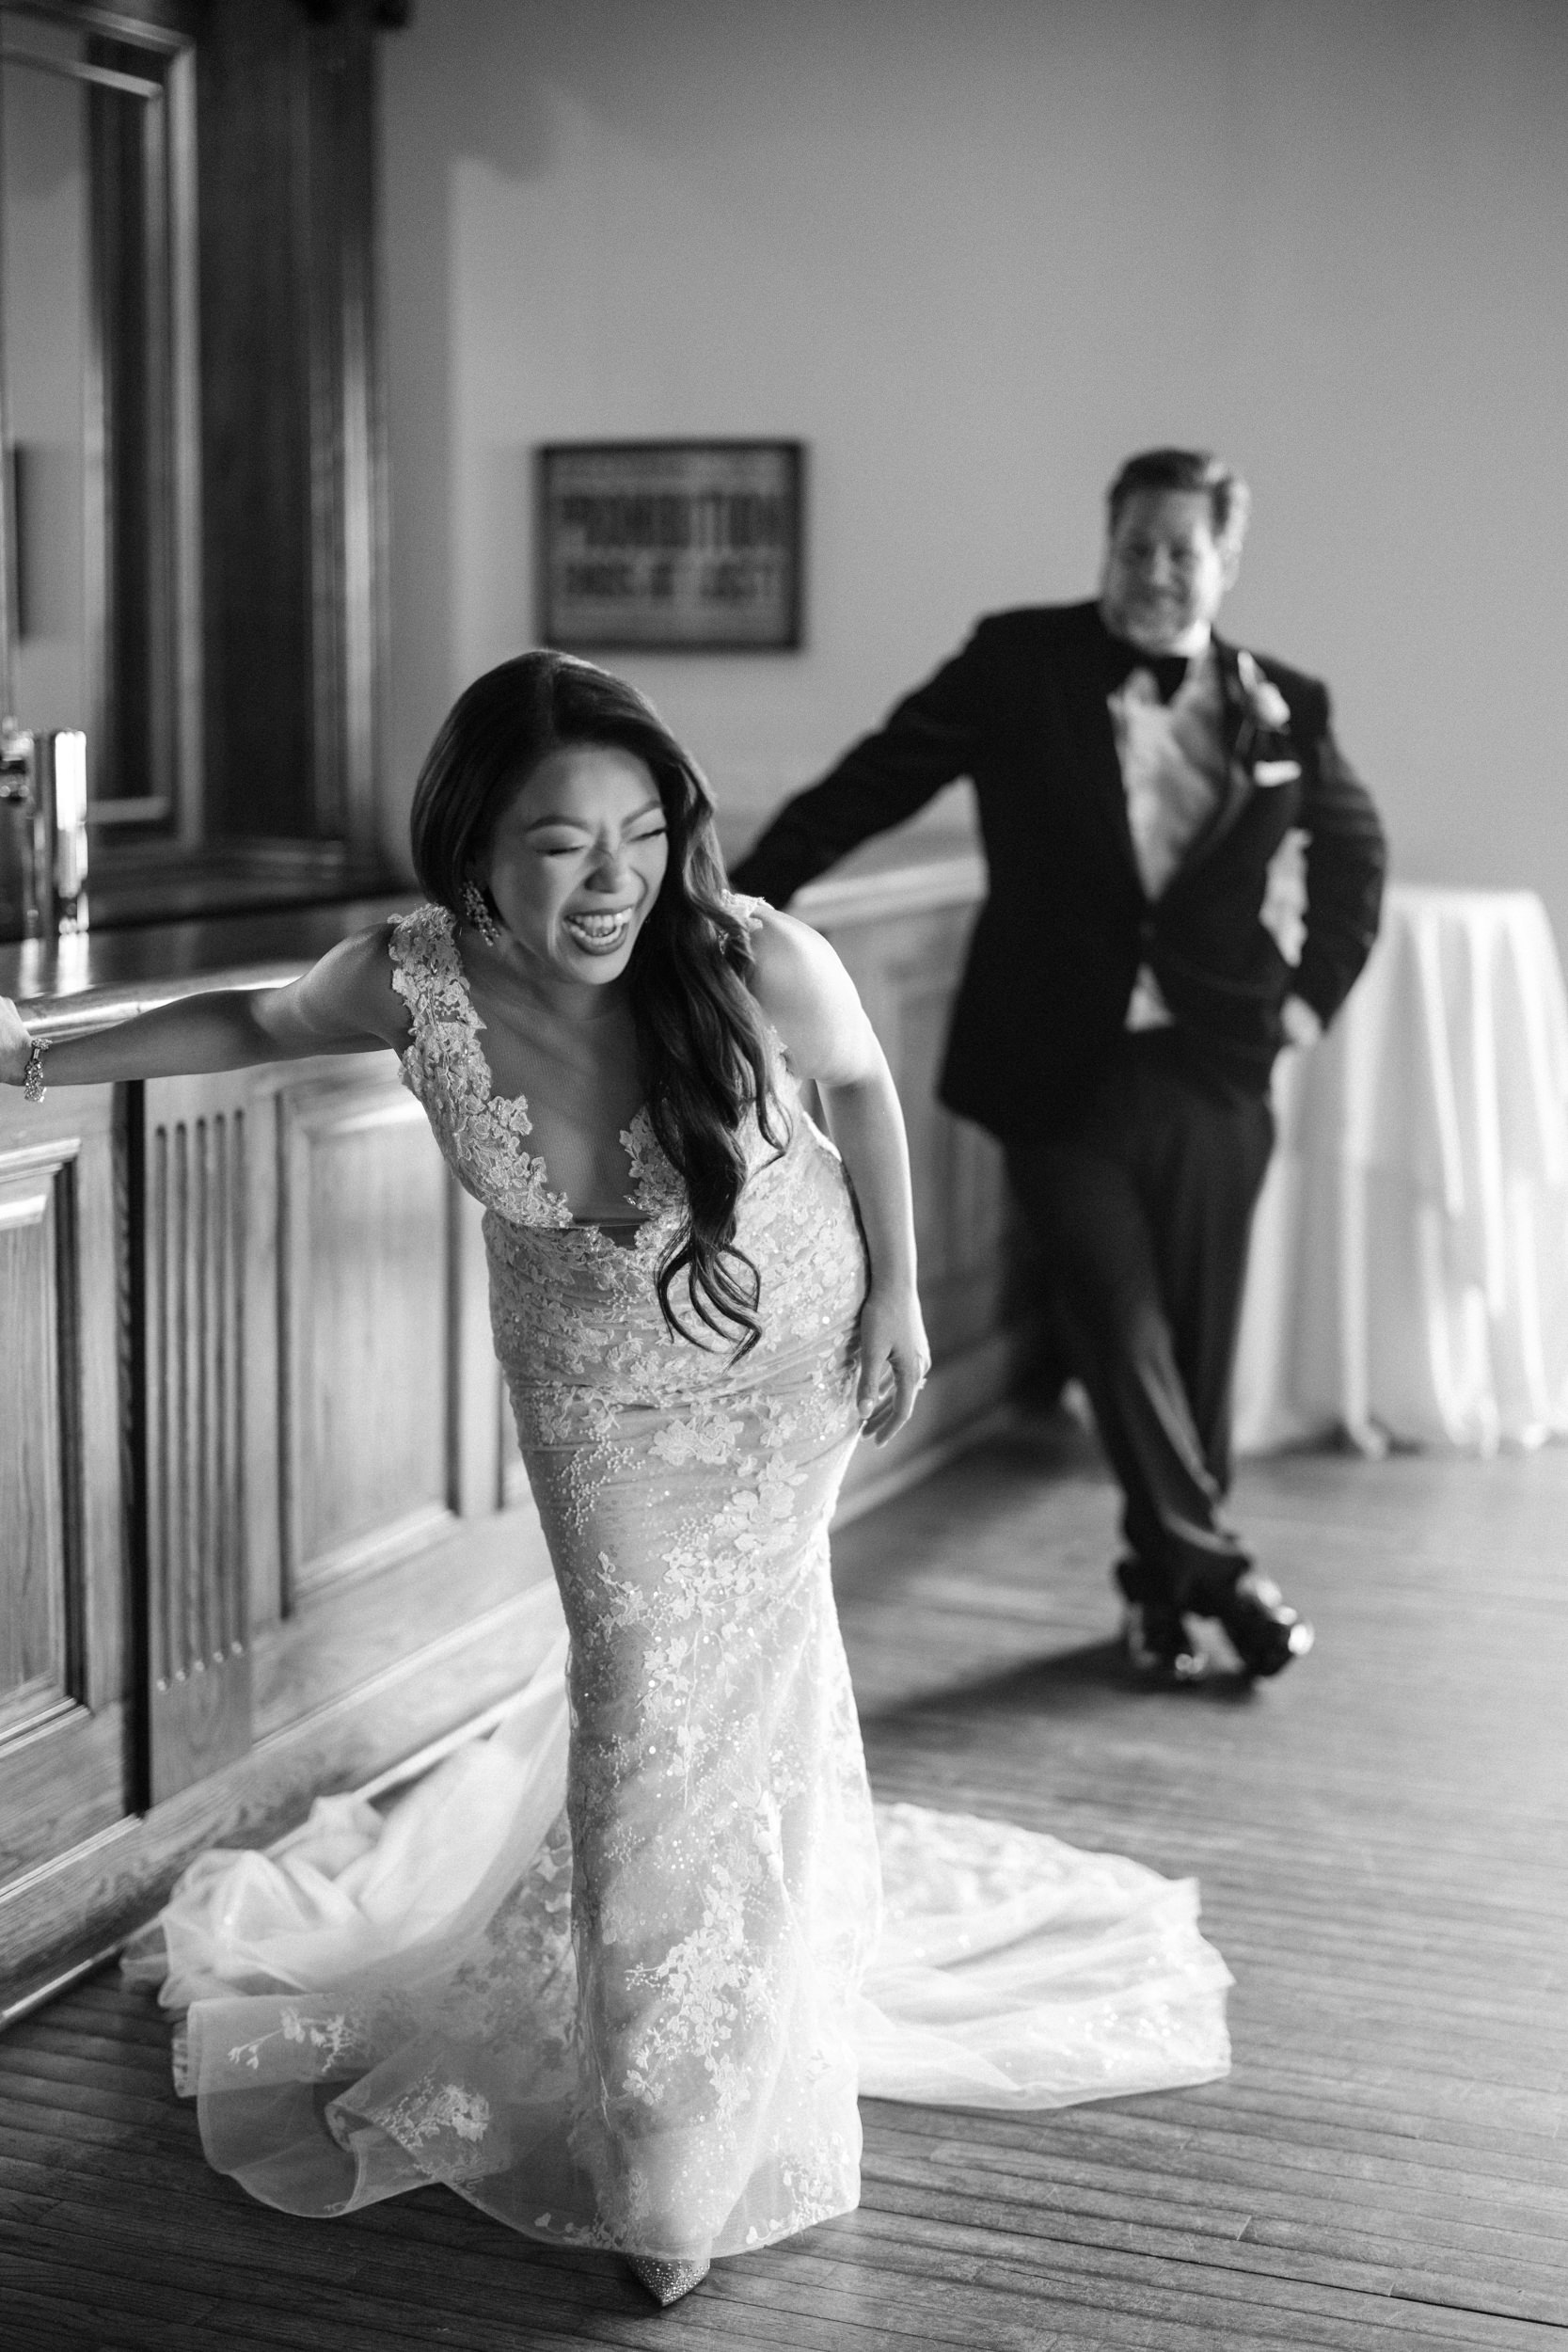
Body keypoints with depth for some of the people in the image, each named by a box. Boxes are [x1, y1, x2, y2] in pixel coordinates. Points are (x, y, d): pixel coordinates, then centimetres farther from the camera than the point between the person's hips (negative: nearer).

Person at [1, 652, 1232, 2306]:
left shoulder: (758, 962, -32)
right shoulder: (414, 983, -26)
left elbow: (860, 1082, -9)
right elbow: (259, 1022, -4)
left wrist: (898, 1295, -5)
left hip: (782, 1360, 0)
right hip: (595, 1390, 1)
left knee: (732, 1665, 14)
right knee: (638, 1686, 2)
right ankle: (670, 2119, 22)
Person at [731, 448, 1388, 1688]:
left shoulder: (1284, 706, 3)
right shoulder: (1018, 666, -3)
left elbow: (1354, 846, 20)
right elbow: (869, 786, -3)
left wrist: (1319, 991, 11)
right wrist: (737, 909, -10)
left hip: (1211, 1072, 2)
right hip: (1060, 1068, -2)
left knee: (1196, 1341, 7)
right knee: (1120, 1329, -5)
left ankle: (1161, 1585, 23)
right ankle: (1214, 1564, 11)